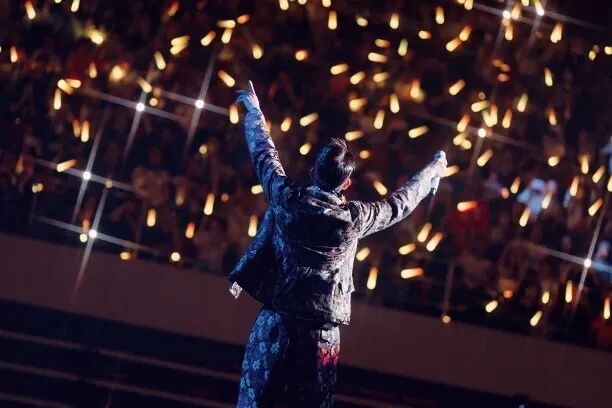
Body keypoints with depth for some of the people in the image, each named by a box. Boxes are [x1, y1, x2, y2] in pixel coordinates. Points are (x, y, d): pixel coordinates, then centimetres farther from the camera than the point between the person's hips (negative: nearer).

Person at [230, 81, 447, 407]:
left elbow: (263, 152, 11)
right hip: (322, 330, 0)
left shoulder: (287, 198, -4)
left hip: (275, 319, 0)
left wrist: (253, 108, 28)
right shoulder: (355, 218, -4)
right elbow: (400, 202, 13)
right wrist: (431, 172, 32)